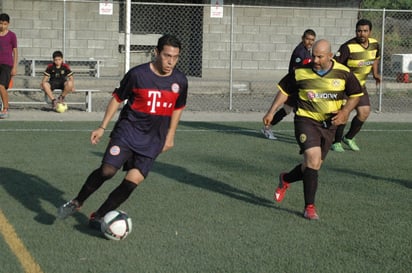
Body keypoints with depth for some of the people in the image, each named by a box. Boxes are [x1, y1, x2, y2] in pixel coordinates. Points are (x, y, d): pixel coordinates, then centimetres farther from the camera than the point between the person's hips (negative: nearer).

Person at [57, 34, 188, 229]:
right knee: (107, 170, -17)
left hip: (153, 140, 3)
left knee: (133, 181, -7)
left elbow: (178, 108, 15)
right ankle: (77, 202, 8)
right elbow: (117, 99, 1)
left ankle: (98, 217, 9)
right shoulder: (138, 74, -11)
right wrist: (102, 127, 0)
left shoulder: (180, 81, -2)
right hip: (128, 130, -3)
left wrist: (170, 136, 15)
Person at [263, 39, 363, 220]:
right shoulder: (301, 72, -7)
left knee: (313, 167, 8)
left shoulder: (343, 73, -5)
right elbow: (284, 90, 7)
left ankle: (285, 180, 39)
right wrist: (271, 112, 3)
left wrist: (345, 111, -8)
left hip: (329, 125, 3)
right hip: (306, 120, -3)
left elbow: (355, 95, 9)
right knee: (313, 159, -21)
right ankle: (310, 207, -12)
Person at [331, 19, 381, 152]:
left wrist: (375, 74, 9)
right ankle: (336, 142, 5)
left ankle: (349, 137, 25)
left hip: (360, 85, 7)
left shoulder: (374, 44, -1)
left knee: (364, 112, 3)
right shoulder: (348, 47, -24)